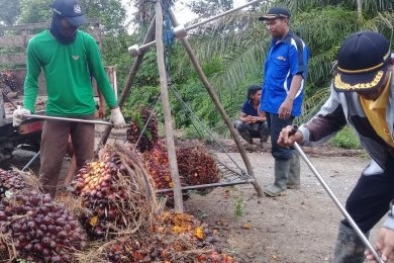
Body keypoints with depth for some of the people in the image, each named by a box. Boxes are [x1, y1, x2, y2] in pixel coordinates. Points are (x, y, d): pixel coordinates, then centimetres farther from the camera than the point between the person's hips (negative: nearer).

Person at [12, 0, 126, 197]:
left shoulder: (86, 41, -6)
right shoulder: (37, 44, -6)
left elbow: (101, 77, 1)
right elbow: (31, 81, 1)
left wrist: (114, 108, 1)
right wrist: (27, 108, -16)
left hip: (85, 113, 1)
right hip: (55, 114, 0)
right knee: (48, 169, 2)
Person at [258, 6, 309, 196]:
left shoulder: (295, 44, -12)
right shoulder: (274, 45, 16)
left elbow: (298, 75, -20)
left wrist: (289, 100, -28)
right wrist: (264, 100, 23)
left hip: (283, 105, -9)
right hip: (271, 103, 9)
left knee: (280, 145, -6)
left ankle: (280, 184, 3)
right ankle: (293, 180, 23)